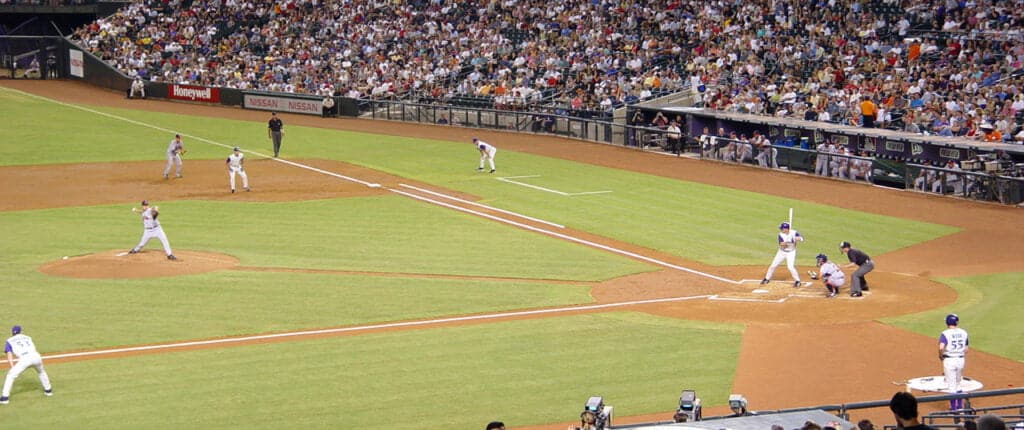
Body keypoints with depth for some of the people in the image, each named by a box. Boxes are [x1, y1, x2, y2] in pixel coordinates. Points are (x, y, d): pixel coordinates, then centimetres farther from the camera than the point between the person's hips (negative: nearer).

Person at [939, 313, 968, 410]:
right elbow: (966, 349, 8)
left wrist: (940, 356, -7)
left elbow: (941, 347, -25)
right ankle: (960, 407, 25)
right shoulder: (963, 333, 4)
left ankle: (953, 408, 7)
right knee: (958, 384, 19)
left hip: (949, 360, -5)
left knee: (951, 385, 2)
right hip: (960, 359, 5)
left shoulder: (945, 333, -11)